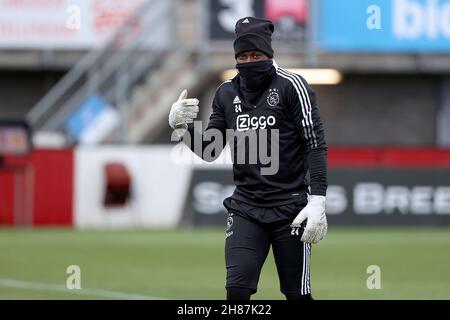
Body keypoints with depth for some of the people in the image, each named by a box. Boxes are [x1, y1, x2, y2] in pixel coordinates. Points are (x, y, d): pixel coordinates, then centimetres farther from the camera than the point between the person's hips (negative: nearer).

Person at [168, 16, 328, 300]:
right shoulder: (227, 93, 9)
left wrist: (317, 201, -19)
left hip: (290, 208, -4)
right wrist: (181, 126, -8)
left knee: (297, 295, -1)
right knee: (237, 289, -9)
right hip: (246, 207, 4)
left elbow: (316, 145, -10)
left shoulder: (291, 86, -6)